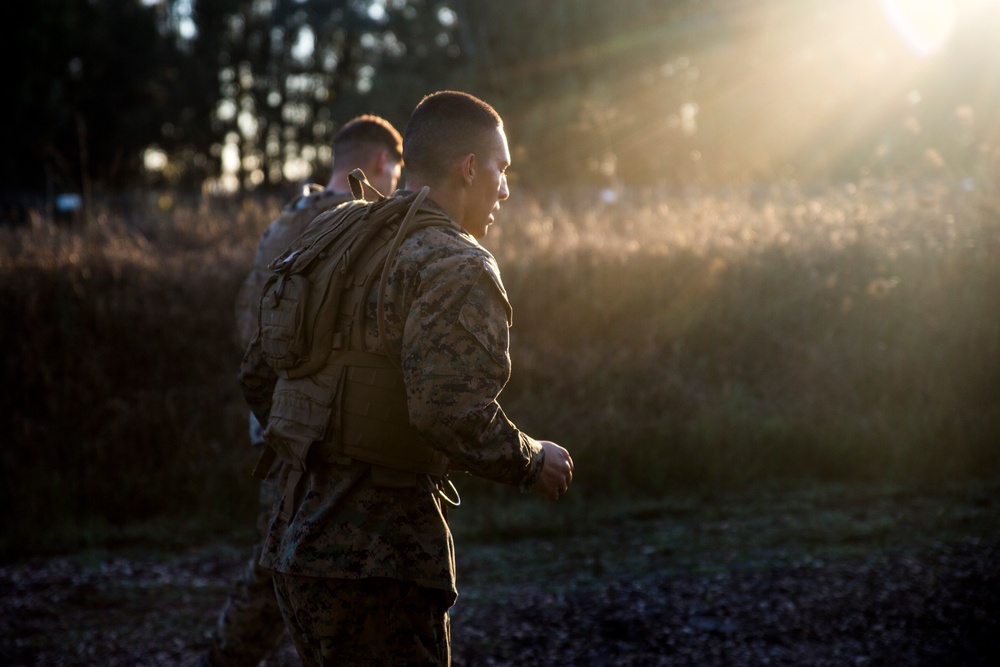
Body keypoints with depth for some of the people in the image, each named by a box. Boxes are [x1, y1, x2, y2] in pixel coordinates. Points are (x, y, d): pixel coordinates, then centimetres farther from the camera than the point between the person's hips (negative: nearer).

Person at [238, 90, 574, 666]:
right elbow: (453, 413, -25)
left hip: (296, 545, 9)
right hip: (377, 563, -9)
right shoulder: (457, 267, -12)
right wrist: (530, 463, -7)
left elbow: (259, 375, 19)